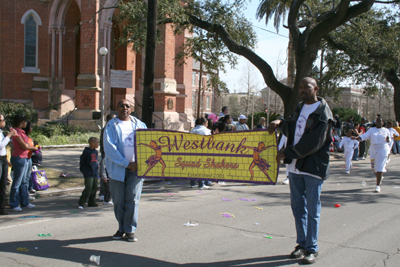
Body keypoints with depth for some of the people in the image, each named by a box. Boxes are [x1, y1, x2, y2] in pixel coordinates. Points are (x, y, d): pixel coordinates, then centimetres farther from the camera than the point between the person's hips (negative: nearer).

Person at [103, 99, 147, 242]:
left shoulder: (139, 124, 13)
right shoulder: (112, 125, 4)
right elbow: (109, 147, -7)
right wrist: (126, 163, -14)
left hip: (136, 168, 1)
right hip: (117, 169, -1)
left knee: (133, 199, -2)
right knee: (119, 201, 5)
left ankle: (130, 230, 7)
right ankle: (121, 228, 20)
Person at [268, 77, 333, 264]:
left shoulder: (323, 114, -12)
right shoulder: (300, 108, 13)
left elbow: (313, 143, -19)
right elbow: (292, 130, 24)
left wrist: (287, 153, -15)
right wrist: (280, 123, 3)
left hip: (313, 168, -7)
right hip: (295, 166, 7)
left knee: (312, 210, 0)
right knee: (298, 207, 12)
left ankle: (312, 249, 11)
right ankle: (302, 244, 24)